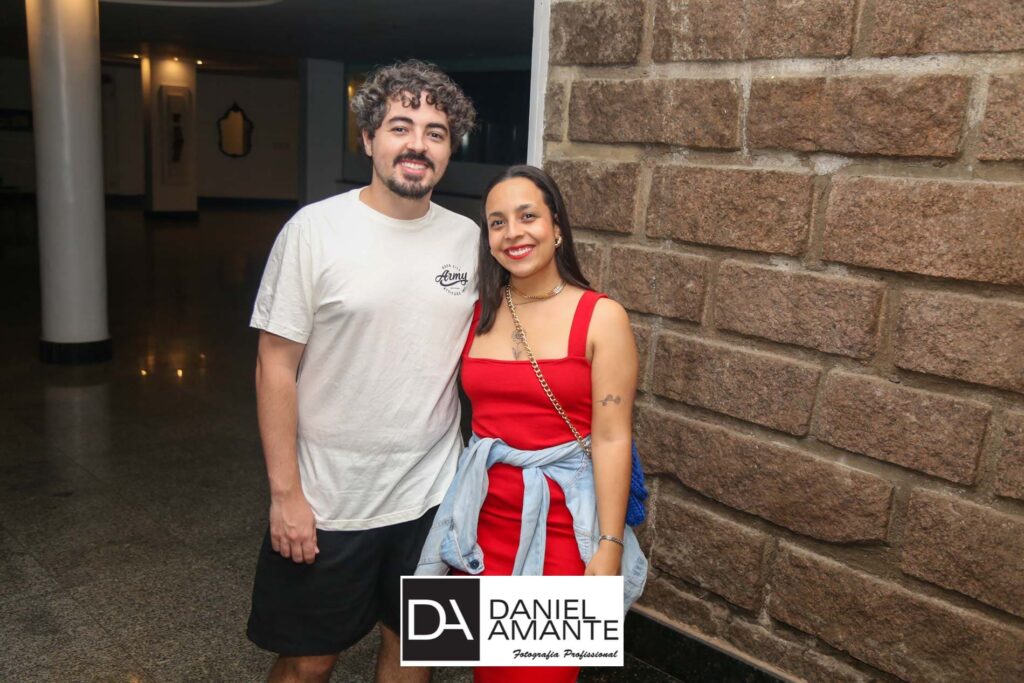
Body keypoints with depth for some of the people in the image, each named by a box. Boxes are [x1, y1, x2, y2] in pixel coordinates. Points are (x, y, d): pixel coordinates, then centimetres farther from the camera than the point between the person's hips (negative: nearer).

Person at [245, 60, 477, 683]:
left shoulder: (468, 239, 0)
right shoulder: (315, 230, -11)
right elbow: (276, 367, -10)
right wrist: (285, 492, -12)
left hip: (433, 495, 3)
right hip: (327, 501, -3)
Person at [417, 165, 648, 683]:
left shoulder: (601, 317, -8)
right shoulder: (478, 313, 4)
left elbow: (611, 439, -10)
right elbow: (473, 415, 9)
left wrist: (608, 548, -13)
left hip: (560, 525, -4)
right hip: (482, 521, 4)